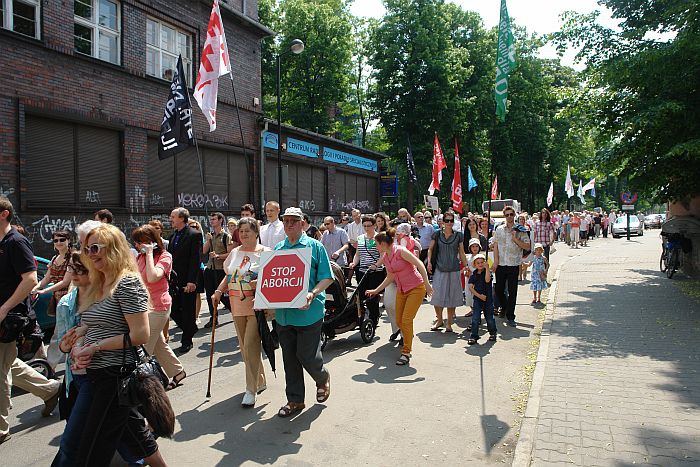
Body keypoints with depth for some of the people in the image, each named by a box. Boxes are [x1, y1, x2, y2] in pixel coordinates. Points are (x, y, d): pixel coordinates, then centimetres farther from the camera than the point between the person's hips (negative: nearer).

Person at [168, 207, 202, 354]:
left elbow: (195, 259, -15)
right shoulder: (173, 236, 14)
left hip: (188, 281, -7)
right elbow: (171, 257, 16)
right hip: (174, 280, 7)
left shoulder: (194, 235, -10)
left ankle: (187, 341, 15)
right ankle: (190, 329, 30)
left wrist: (191, 281, -20)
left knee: (188, 311, 3)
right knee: (173, 310, 8)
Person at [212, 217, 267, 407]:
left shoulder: (265, 252, -5)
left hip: (256, 306, -6)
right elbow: (229, 276, 20)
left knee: (250, 345, -10)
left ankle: (251, 389, 0)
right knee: (244, 346, 13)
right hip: (237, 306, 6)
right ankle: (259, 381, 30)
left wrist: (261, 282, -25)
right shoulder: (235, 253, 12)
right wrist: (218, 291, 6)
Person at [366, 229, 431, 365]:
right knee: (399, 321, 6)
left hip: (416, 288, -8)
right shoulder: (385, 257, 5)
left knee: (406, 319, -12)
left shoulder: (400, 251, -18)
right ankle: (408, 345, 25)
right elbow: (390, 277, 15)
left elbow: (420, 265, -18)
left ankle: (406, 352, -2)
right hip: (401, 290, 8)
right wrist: (375, 291, 17)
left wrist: (427, 284, -19)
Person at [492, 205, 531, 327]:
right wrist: (495, 260, -1)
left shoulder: (520, 230, 0)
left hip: (513, 265, -3)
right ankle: (505, 308, 35)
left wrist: (515, 239, -16)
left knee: (512, 292, 0)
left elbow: (527, 247, -4)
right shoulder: (499, 229, 8)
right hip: (500, 264, 3)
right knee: (499, 289, 9)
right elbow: (495, 245, 8)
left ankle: (510, 317, 8)